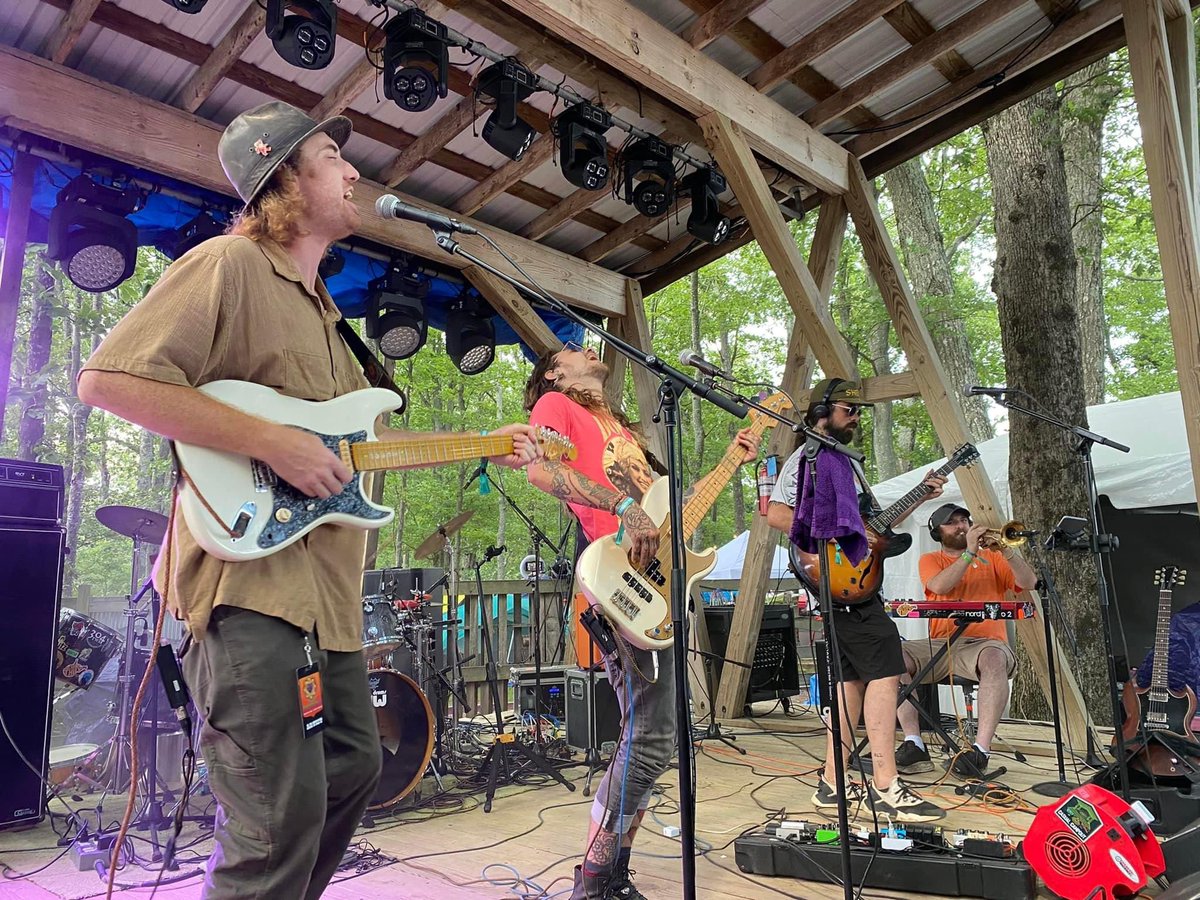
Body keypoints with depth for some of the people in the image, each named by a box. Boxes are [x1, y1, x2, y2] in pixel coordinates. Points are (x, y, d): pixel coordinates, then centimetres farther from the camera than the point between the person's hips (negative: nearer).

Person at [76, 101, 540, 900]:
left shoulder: (322, 309, 20)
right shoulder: (229, 264, -8)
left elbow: (366, 432, 25)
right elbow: (109, 378, -18)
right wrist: (270, 441, -22)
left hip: (328, 593, 10)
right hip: (250, 585, -10)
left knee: (353, 772, 20)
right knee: (281, 828, -6)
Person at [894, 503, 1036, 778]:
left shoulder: (992, 557, 18)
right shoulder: (930, 559, 15)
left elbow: (1029, 583, 2)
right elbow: (940, 586, -9)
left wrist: (1006, 551, -11)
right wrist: (970, 552, -11)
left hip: (985, 643, -1)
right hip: (941, 644, 1)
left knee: (994, 659, -38)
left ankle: (980, 751, -38)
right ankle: (913, 745, -28)